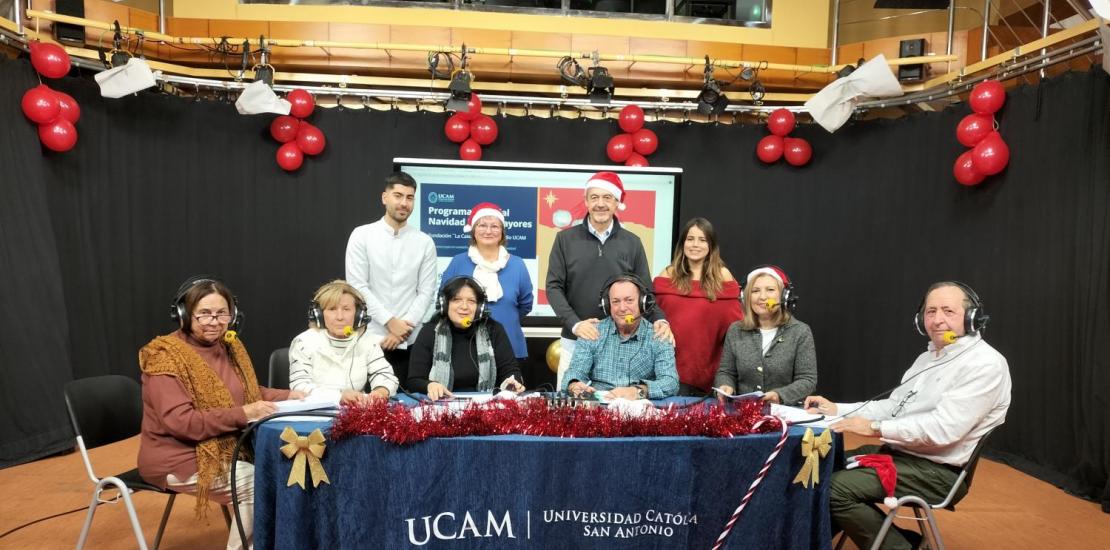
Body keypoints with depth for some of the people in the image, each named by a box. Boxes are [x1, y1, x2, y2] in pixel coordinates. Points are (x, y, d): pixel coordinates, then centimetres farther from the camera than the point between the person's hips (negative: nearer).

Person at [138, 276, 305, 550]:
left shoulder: (230, 348, 6)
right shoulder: (165, 357, -17)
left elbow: (248, 392, 16)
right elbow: (179, 422, -25)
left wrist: (287, 395, -2)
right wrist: (242, 414, -30)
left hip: (228, 450, 7)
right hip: (180, 459, -7)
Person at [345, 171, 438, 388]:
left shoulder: (424, 242, 4)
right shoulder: (362, 236, 0)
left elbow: (426, 292, 1)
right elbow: (357, 286, -6)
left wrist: (404, 327, -11)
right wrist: (390, 322, -13)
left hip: (409, 342, 1)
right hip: (370, 338, -1)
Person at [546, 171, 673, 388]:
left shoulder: (632, 243, 6)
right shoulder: (565, 239, 2)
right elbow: (553, 287, -1)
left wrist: (659, 320, -11)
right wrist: (574, 323, -16)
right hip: (575, 341, 0)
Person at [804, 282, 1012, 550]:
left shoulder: (985, 364, -15)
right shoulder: (928, 357, 15)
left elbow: (943, 428, -25)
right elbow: (893, 406, 15)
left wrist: (875, 428, -22)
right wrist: (836, 409, 2)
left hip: (935, 471, -9)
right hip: (896, 452, 9)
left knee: (836, 489, -22)